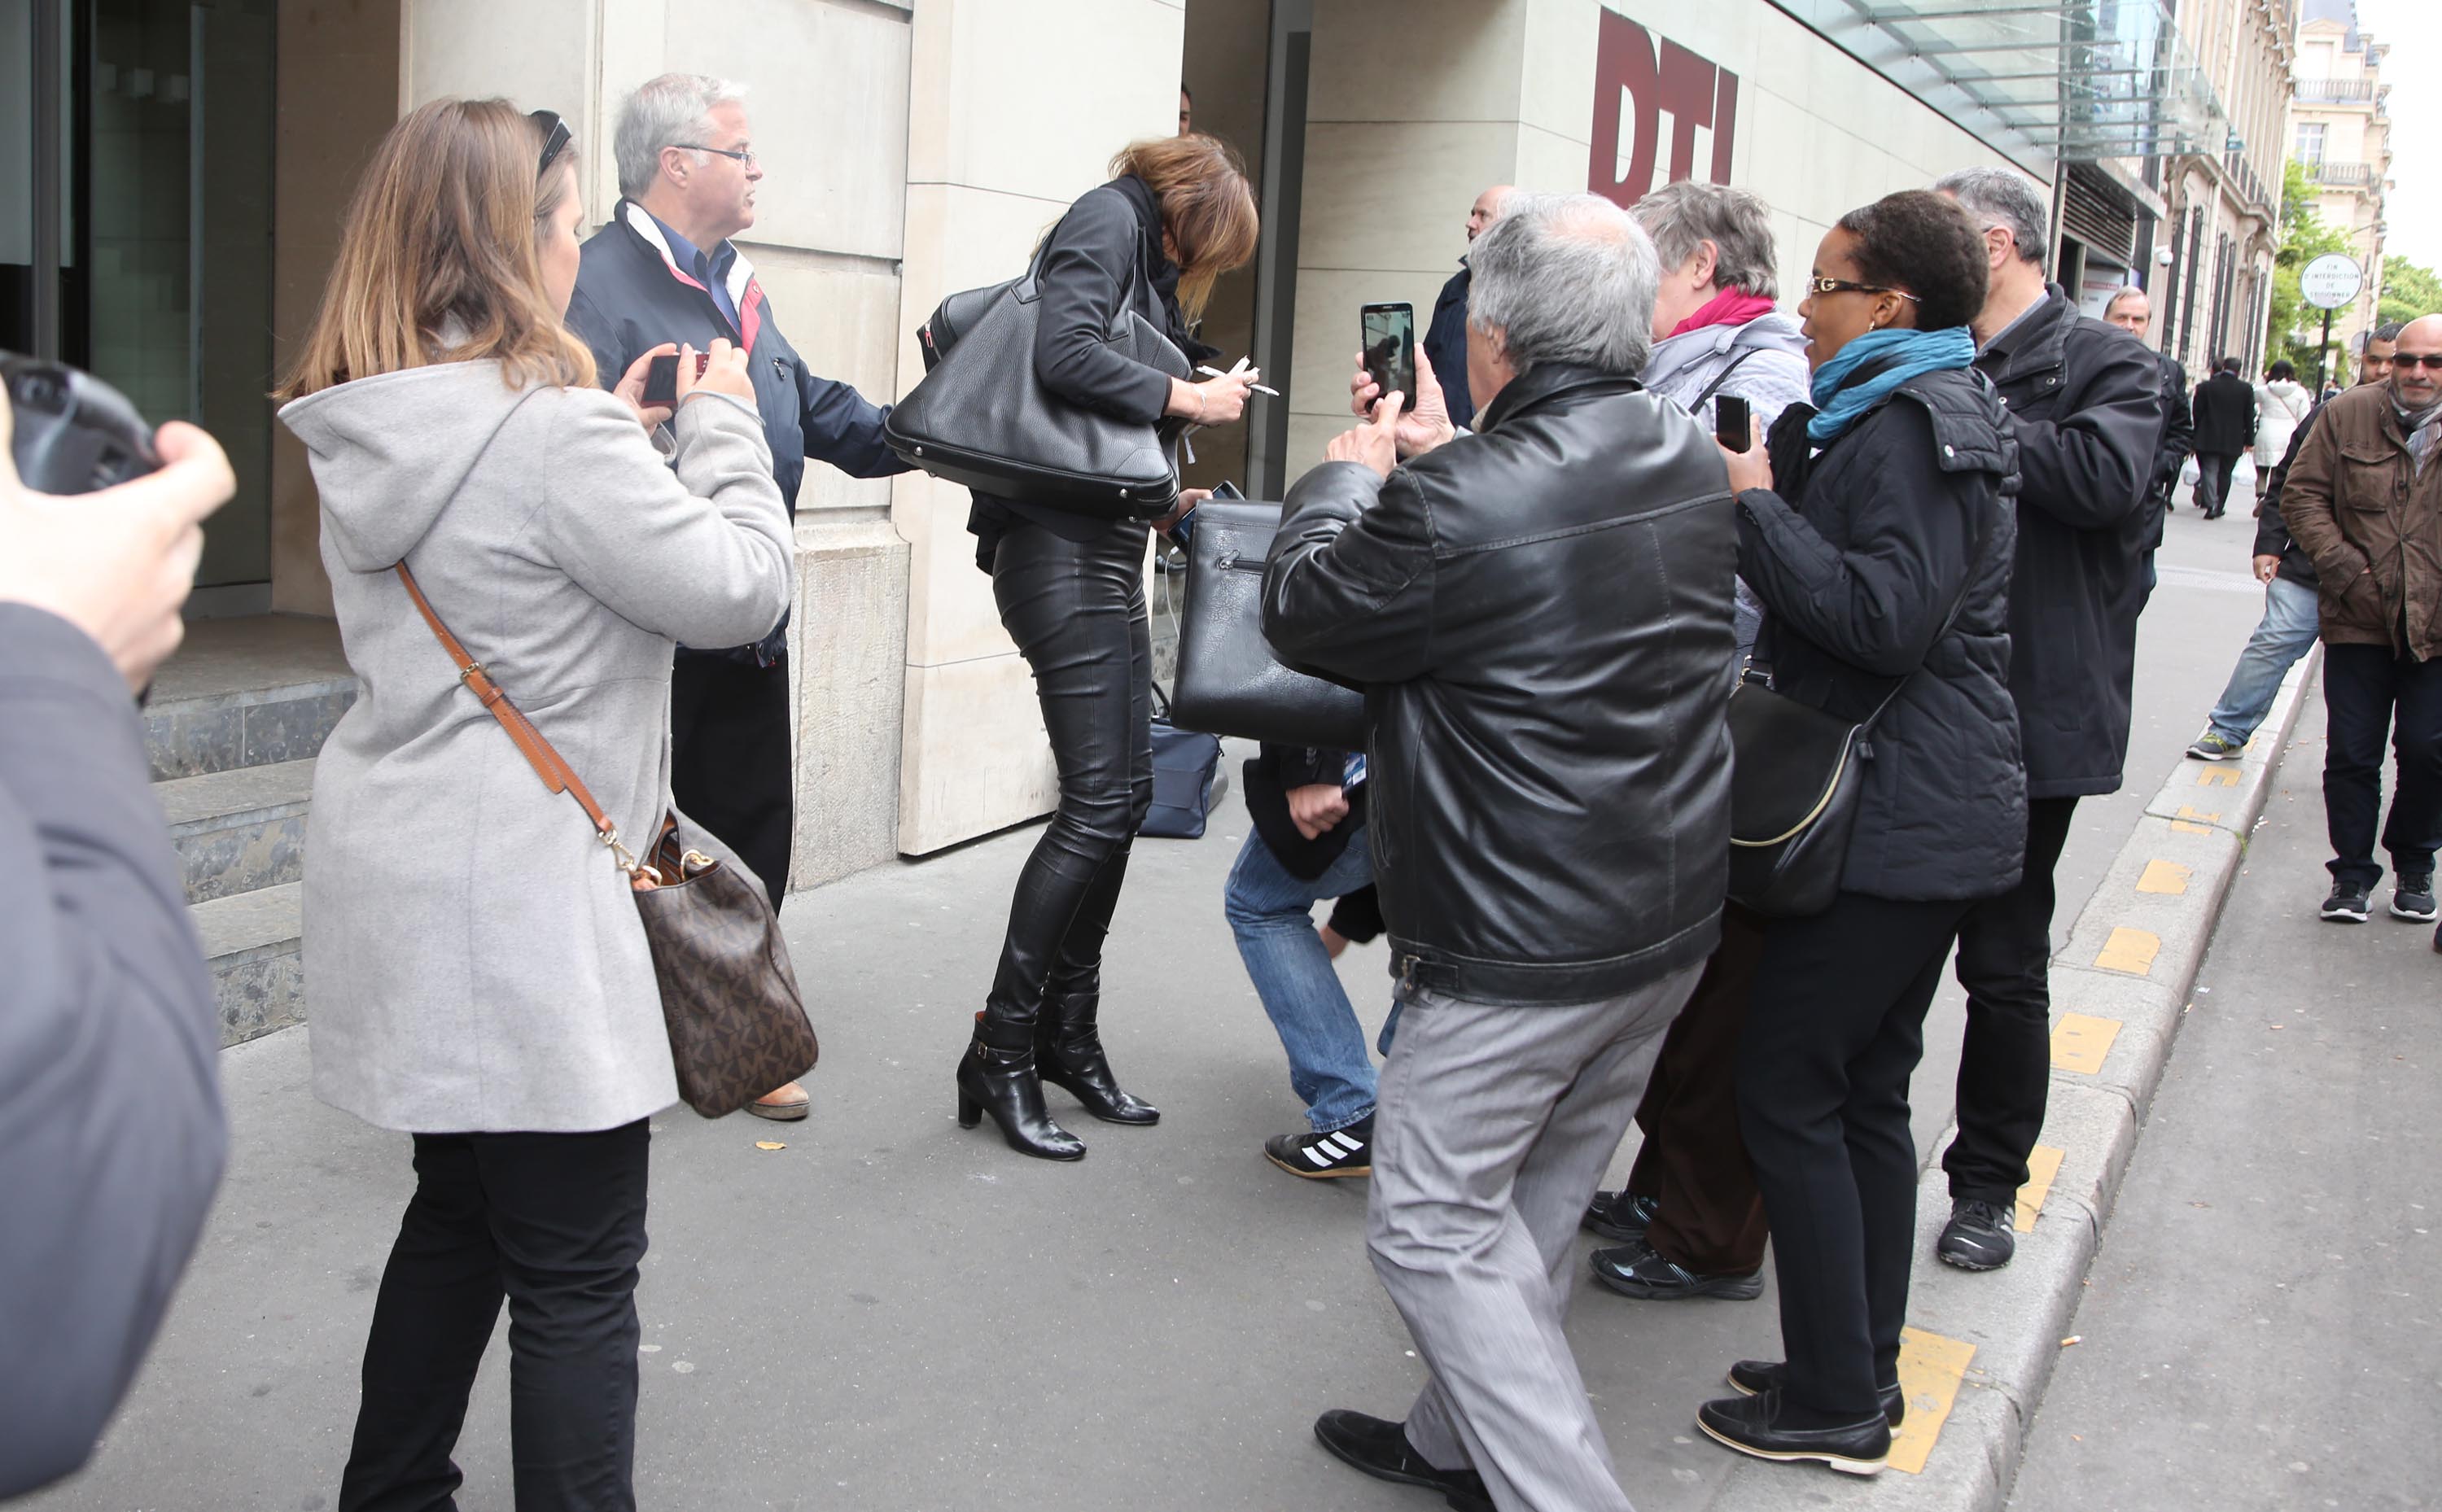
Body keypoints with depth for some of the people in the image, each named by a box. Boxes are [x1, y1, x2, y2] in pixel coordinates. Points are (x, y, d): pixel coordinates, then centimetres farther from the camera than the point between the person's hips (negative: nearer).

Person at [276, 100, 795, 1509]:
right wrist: (722, 421, -1)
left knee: (462, 1208, 24)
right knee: (579, 1270, 2)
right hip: (518, 900, -9)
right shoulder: (552, 433, -20)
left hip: (403, 880, 9)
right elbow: (741, 586, -15)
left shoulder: (368, 429, 6)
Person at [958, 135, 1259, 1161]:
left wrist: (1161, 499, 15)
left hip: (1105, 546, 10)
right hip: (1061, 546, -10)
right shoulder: (1109, 221, -5)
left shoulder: (1142, 255, 22)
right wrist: (1186, 400, -13)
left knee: (1125, 793, 10)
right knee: (1097, 804, -10)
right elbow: (1064, 357, -21)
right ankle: (1000, 1055, -1)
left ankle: (1068, 1037, 19)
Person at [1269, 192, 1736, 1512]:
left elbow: (1303, 613, -8)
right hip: (1673, 919, 9)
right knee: (1536, 1201, 21)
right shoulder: (1688, 461, 1)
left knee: (1435, 1225, 6)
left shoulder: (1454, 508, -25)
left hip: (1520, 955, -8)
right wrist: (1435, 460, 18)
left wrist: (1350, 476, 8)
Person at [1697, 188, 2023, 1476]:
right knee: (1866, 1090, 15)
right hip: (1936, 815, 10)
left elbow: (1886, 619, -25)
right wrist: (1769, 489, 4)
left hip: (1893, 824, -10)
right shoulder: (1929, 414, 17)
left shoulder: (1907, 426, -15)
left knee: (1788, 1089, -3)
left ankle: (1836, 1404, 6)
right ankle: (1862, 1370, 26)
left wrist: (1758, 504, -18)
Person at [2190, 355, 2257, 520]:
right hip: (2233, 441, 1)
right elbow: (2250, 417, 1)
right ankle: (2219, 506, 13)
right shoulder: (2247, 389, -2)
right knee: (2225, 473, 11)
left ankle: (2210, 504, -12)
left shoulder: (2206, 386, -4)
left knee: (2210, 471, 2)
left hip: (2209, 439, -1)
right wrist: (2249, 440, 8)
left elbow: (2197, 413, -1)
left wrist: (2195, 438, 7)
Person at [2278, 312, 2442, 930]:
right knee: (2352, 752, 4)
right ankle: (2353, 870, 17)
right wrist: (2341, 566, -8)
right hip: (2360, 618, 0)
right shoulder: (2348, 414, 0)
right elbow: (2302, 492, 2)